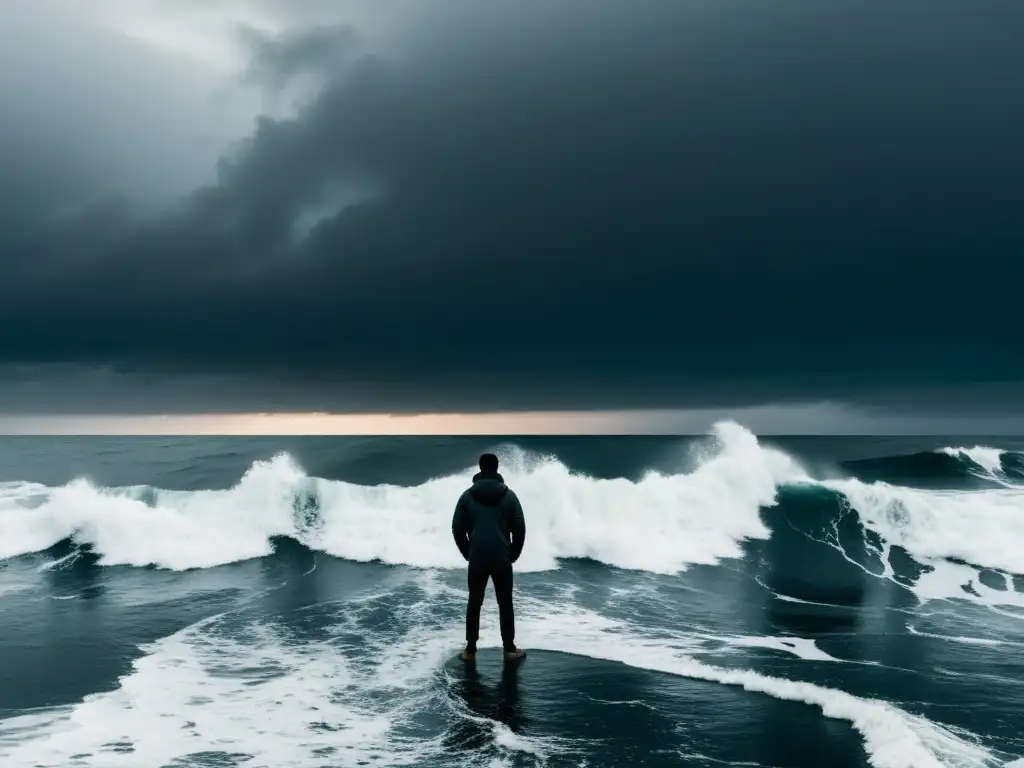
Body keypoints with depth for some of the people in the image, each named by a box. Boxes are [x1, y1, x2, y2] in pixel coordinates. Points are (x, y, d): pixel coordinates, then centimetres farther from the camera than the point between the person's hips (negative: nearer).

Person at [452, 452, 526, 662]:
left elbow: (457, 529, 1)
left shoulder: (467, 495, 1)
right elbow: (520, 529, -2)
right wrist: (513, 555, 10)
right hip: (502, 559, -1)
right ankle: (509, 649, 14)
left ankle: (470, 650, 14)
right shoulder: (509, 495, -1)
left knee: (474, 603, 11)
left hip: (476, 559, 1)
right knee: (505, 603, 10)